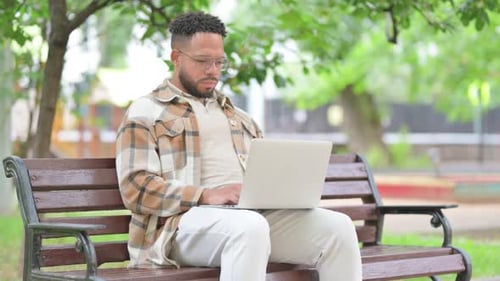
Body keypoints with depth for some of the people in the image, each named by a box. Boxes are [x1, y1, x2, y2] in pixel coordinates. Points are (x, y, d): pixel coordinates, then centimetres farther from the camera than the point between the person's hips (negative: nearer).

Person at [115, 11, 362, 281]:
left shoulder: (237, 115, 30)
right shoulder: (145, 113, 8)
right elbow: (136, 188, -5)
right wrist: (206, 196, -18)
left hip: (255, 214, 6)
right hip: (186, 219, -6)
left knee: (338, 226, -18)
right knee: (249, 228, -40)